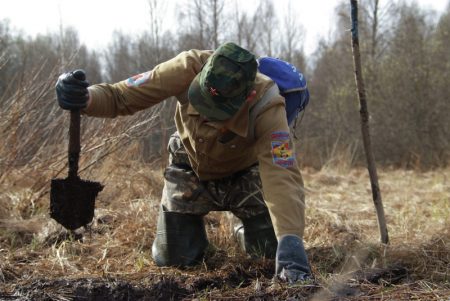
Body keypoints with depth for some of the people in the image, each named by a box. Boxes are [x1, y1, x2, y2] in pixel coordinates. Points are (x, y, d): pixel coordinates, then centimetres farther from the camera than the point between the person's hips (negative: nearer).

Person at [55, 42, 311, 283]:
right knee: (171, 259, -2)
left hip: (244, 174, -1)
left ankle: (244, 231, 32)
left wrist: (290, 243, -58)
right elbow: (122, 96, -30)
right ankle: (193, 229, 34)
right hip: (191, 170, 1)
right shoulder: (191, 68, -36)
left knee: (273, 250, -5)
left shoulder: (267, 106, -39)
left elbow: (282, 176, -45)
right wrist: (85, 98, -53)